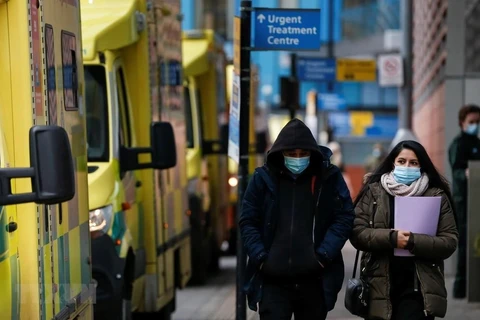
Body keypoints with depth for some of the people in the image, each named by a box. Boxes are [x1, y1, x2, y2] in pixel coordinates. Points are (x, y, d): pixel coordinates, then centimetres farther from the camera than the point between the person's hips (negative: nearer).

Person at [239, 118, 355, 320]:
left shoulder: (329, 177, 1)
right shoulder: (264, 177, 1)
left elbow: (344, 218, 0)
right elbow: (248, 221, 4)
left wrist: (324, 255, -10)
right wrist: (260, 257, -7)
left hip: (314, 280, 1)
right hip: (273, 280, 0)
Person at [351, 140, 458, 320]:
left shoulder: (437, 196, 4)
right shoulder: (374, 192, 5)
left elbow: (449, 242, -3)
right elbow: (357, 233, -2)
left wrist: (414, 242, -19)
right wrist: (391, 238, -18)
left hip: (419, 287, -1)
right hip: (379, 286, 1)